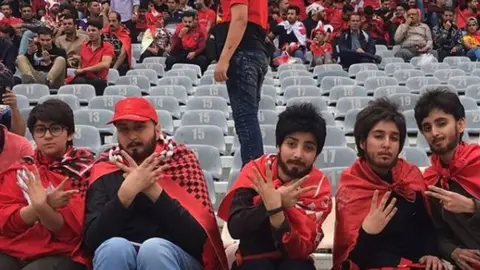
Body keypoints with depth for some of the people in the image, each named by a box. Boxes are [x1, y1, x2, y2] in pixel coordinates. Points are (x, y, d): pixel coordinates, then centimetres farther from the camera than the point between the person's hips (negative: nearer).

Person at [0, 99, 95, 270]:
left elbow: (72, 229, -6)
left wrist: (41, 207, -24)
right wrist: (45, 204, -16)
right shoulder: (20, 169, 13)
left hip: (62, 254, -3)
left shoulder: (84, 169, 3)